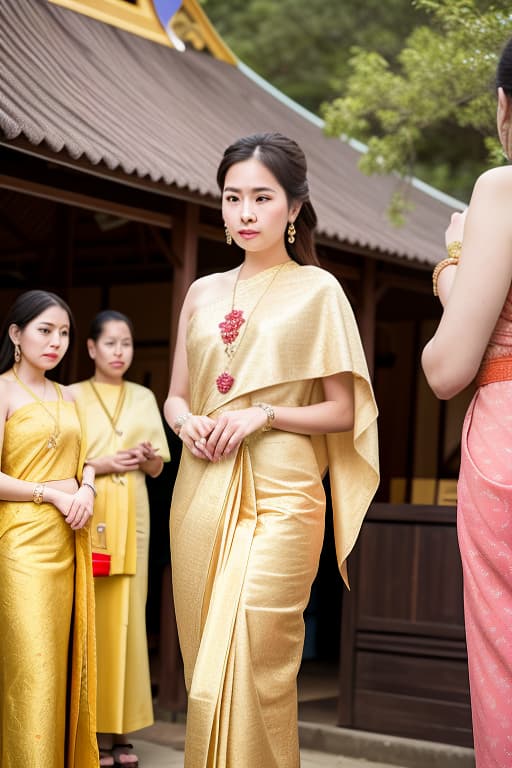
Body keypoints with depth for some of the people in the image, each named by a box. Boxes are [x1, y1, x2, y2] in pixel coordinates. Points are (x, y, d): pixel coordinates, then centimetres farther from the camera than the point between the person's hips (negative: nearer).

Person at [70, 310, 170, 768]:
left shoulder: (144, 398, 13)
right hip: (88, 515, -3)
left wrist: (146, 456, -6)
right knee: (89, 618, -7)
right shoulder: (73, 396, 4)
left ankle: (121, 731, 5)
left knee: (127, 618, 0)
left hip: (131, 516, 3)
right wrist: (102, 464, -13)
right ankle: (91, 731, -1)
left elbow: (158, 467, 16)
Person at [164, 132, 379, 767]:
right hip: (202, 492, 5)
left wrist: (264, 414, -12)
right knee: (204, 664, 7)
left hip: (277, 495, -4)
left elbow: (343, 409, 1)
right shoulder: (203, 292, 15)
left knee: (252, 669, -9)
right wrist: (187, 421, -2)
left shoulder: (316, 290, 2)